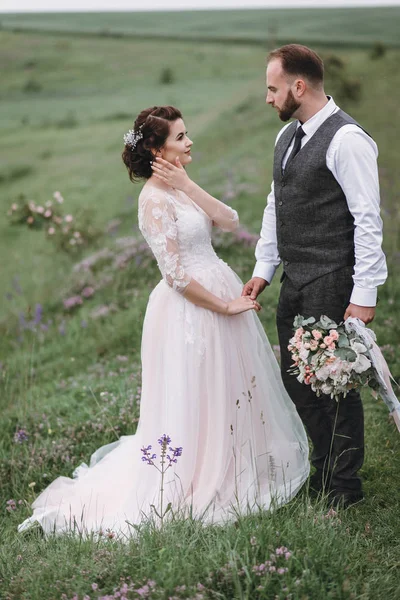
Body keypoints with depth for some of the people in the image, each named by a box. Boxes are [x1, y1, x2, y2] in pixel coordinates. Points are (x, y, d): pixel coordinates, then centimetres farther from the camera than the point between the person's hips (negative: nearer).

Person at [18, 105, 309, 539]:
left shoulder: (180, 189, 10)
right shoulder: (155, 198, -17)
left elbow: (229, 221, -2)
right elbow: (176, 275, -21)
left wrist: (187, 185, -9)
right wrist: (224, 306, -14)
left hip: (222, 293, 9)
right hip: (190, 310, -9)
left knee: (231, 397, 17)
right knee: (195, 403, 3)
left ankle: (231, 477, 32)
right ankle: (195, 488, 18)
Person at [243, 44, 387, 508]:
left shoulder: (347, 140, -15)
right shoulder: (287, 136, 13)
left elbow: (367, 219, -17)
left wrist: (364, 295, -19)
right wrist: (263, 270, 19)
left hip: (332, 284, -9)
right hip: (294, 281, 9)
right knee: (297, 382, 15)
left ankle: (344, 487, 15)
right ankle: (324, 469, 31)